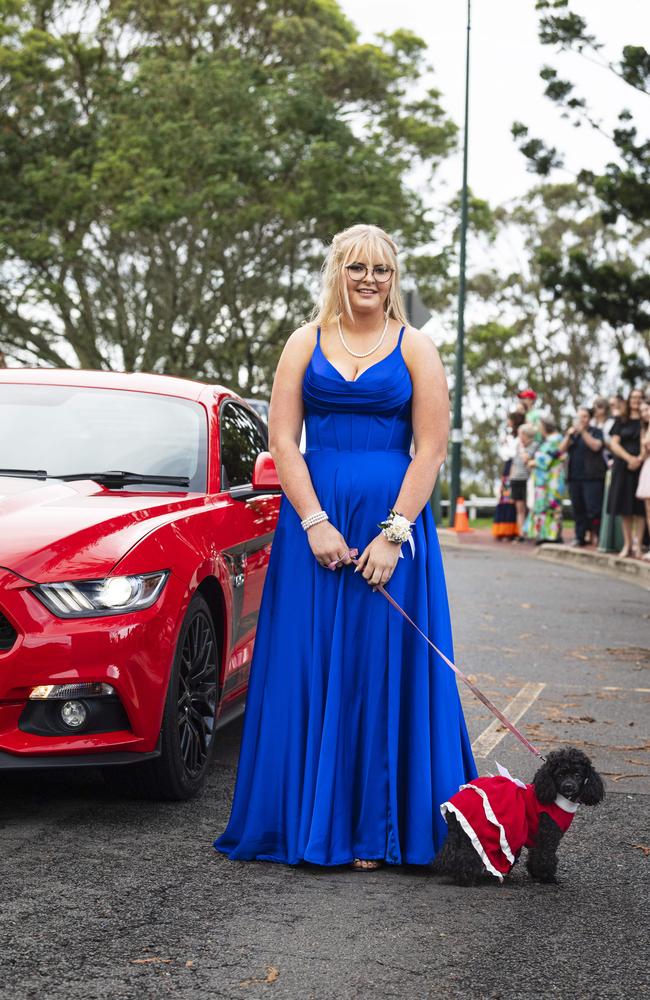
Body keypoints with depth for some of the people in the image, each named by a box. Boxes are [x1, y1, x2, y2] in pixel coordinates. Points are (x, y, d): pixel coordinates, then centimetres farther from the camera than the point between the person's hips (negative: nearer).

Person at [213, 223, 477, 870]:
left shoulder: (415, 349, 4)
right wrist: (315, 523, -10)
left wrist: (393, 534, -12)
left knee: (383, 671, 0)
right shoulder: (306, 343, 9)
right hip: (312, 518, 1)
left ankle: (377, 828, 7)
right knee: (309, 668, 1)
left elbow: (430, 450, -2)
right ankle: (307, 822, 10)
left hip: (393, 522, -1)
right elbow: (282, 439, 2)